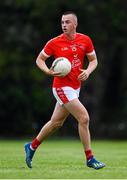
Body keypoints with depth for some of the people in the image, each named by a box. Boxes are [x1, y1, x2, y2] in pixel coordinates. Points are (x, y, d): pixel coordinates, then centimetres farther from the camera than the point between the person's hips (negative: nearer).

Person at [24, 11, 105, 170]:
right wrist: (48, 71, -17)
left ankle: (32, 147, 35)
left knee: (56, 122, 16)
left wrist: (88, 71, -10)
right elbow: (40, 59, 2)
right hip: (62, 87, -5)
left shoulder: (85, 40, 1)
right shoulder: (54, 43, -8)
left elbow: (93, 60, 11)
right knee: (84, 118, -15)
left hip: (75, 87, 6)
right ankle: (89, 158, -6)